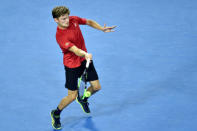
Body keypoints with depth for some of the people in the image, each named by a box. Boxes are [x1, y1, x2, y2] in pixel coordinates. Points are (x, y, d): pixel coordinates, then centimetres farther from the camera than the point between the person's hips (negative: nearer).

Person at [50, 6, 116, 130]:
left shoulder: (74, 20, -9)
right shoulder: (60, 36, -30)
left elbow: (90, 22, 10)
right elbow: (75, 50, -41)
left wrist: (102, 29, -3)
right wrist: (85, 54, -60)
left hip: (84, 59, 6)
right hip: (72, 65, -6)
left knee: (96, 87, 8)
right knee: (72, 96, -3)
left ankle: (83, 99, 41)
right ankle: (56, 114, 24)